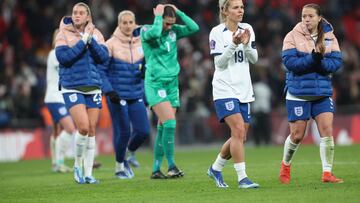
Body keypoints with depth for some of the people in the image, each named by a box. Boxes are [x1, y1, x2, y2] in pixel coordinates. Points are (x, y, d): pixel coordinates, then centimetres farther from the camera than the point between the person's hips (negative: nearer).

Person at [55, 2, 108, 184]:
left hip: (93, 87, 4)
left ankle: (88, 174, 9)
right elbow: (63, 57, -15)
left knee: (91, 130, 3)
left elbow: (104, 57, -3)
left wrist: (91, 39, -14)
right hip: (72, 87, -4)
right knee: (83, 128, -15)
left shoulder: (96, 33, 7)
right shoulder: (63, 34, -1)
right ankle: (77, 166, 6)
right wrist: (83, 40, -16)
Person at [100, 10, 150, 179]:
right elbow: (101, 70, -6)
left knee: (143, 131, -3)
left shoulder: (141, 43, 6)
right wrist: (109, 91, -15)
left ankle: (130, 153, 29)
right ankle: (119, 166, 19)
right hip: (118, 96, -4)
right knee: (123, 132, -4)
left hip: (137, 95, 4)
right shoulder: (111, 44, -6)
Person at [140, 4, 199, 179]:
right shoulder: (146, 30, -6)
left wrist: (178, 12, -3)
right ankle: (171, 166, -15)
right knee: (170, 123, -18)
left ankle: (156, 169, 10)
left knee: (163, 127, 5)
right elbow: (154, 33, -29)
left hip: (172, 83, 6)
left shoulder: (173, 31, 9)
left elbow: (194, 28, -1)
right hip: (155, 84, -6)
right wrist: (158, 16, -14)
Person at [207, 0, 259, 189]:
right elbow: (219, 63, -11)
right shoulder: (217, 32, -8)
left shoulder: (247, 29, 7)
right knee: (238, 130, -18)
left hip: (244, 90, 6)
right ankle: (242, 177, -15)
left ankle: (215, 168, 28)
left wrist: (246, 45, -14)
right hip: (225, 89, -6)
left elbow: (254, 59, 5)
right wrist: (233, 45, -23)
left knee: (240, 136, 9)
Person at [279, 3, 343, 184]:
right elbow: (289, 62, -15)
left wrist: (320, 61, -21)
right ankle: (285, 165, 28)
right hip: (298, 93, -3)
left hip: (322, 92, 3)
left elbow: (336, 62, -3)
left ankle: (327, 173, -4)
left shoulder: (329, 37, 4)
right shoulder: (293, 37, -4)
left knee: (327, 130, -9)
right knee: (297, 135, 1)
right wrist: (312, 59, -24)